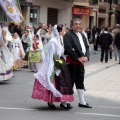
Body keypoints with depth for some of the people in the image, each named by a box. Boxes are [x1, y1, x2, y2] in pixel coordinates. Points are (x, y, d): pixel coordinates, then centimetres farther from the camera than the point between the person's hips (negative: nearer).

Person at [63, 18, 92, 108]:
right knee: (71, 81, -3)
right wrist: (78, 58, -17)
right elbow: (69, 49, -19)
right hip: (72, 61, -8)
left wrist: (86, 57, -6)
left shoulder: (82, 35, 16)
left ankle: (82, 102, 20)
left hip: (81, 61, 8)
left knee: (80, 82, 13)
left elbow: (87, 47, 13)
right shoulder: (68, 35, -10)